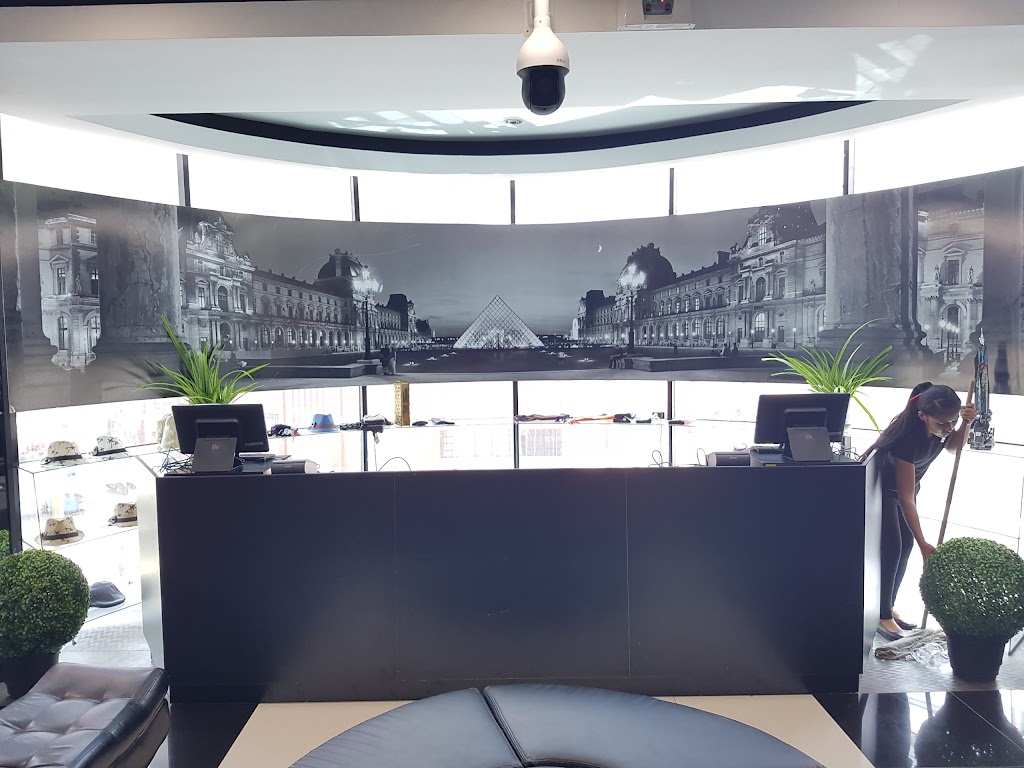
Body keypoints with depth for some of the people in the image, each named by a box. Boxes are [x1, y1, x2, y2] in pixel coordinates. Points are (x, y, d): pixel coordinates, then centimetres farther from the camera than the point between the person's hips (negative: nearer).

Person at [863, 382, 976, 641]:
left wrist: (966, 422, -18)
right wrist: (923, 544, -36)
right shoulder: (907, 436, -39)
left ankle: (888, 608, 19)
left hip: (905, 485, 7)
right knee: (891, 548, -9)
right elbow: (906, 498, -36)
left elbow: (953, 446, 4)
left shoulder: (940, 424, -21)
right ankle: (882, 617, 1)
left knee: (905, 544, 8)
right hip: (882, 489, -7)